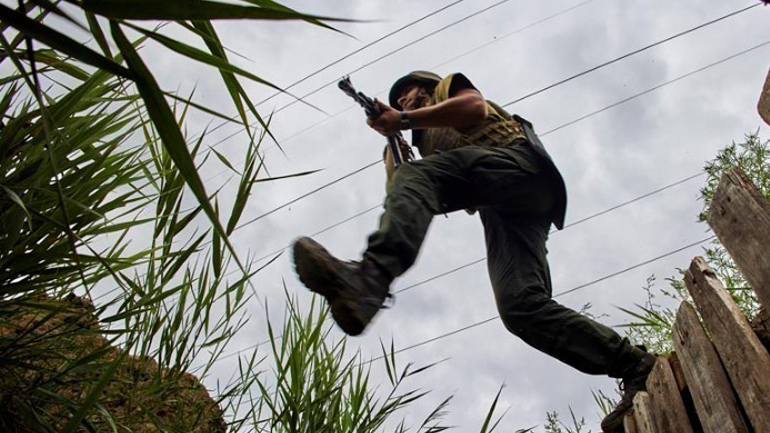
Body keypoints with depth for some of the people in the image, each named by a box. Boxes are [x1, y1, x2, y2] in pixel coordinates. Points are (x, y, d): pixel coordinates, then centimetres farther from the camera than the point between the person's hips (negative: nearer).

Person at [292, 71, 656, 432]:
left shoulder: (448, 86, 27)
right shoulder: (429, 145, 41)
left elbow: (476, 107, 2)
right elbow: (397, 187, 26)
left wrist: (405, 119, 3)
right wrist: (392, 138, 25)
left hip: (517, 160, -6)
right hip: (501, 211, 7)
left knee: (416, 176, -29)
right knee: (521, 307, -15)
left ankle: (369, 277, -54)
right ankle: (636, 367, -15)